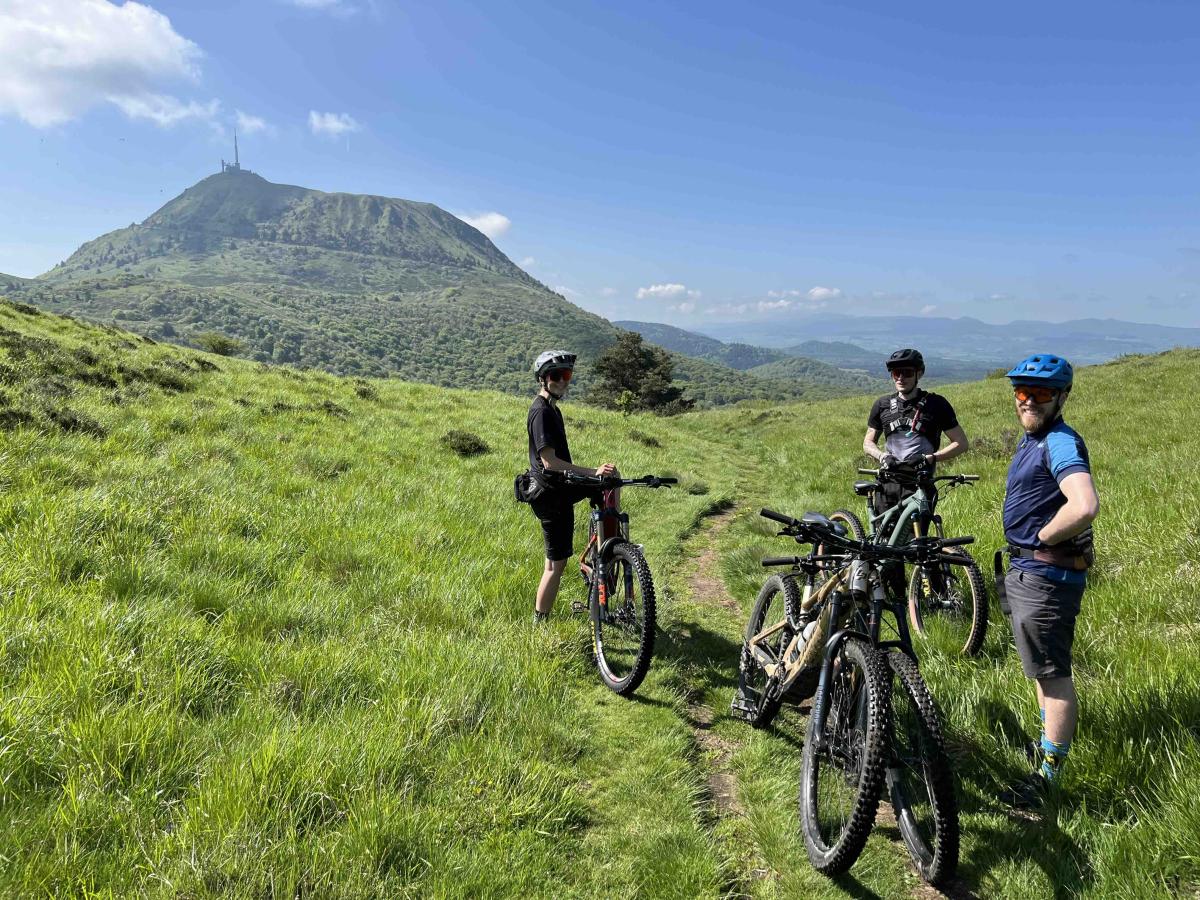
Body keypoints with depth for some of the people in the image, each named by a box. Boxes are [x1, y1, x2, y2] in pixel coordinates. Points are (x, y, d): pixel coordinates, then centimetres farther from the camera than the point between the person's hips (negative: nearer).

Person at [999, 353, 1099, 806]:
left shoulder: (1061, 443, -20)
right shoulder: (1031, 440, 12)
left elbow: (1085, 506, -36)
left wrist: (1043, 535, -20)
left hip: (1046, 575, -11)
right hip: (1026, 569, 11)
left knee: (1051, 672, -3)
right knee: (1041, 667, 24)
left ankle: (1046, 774, 6)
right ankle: (1052, 742, 41)